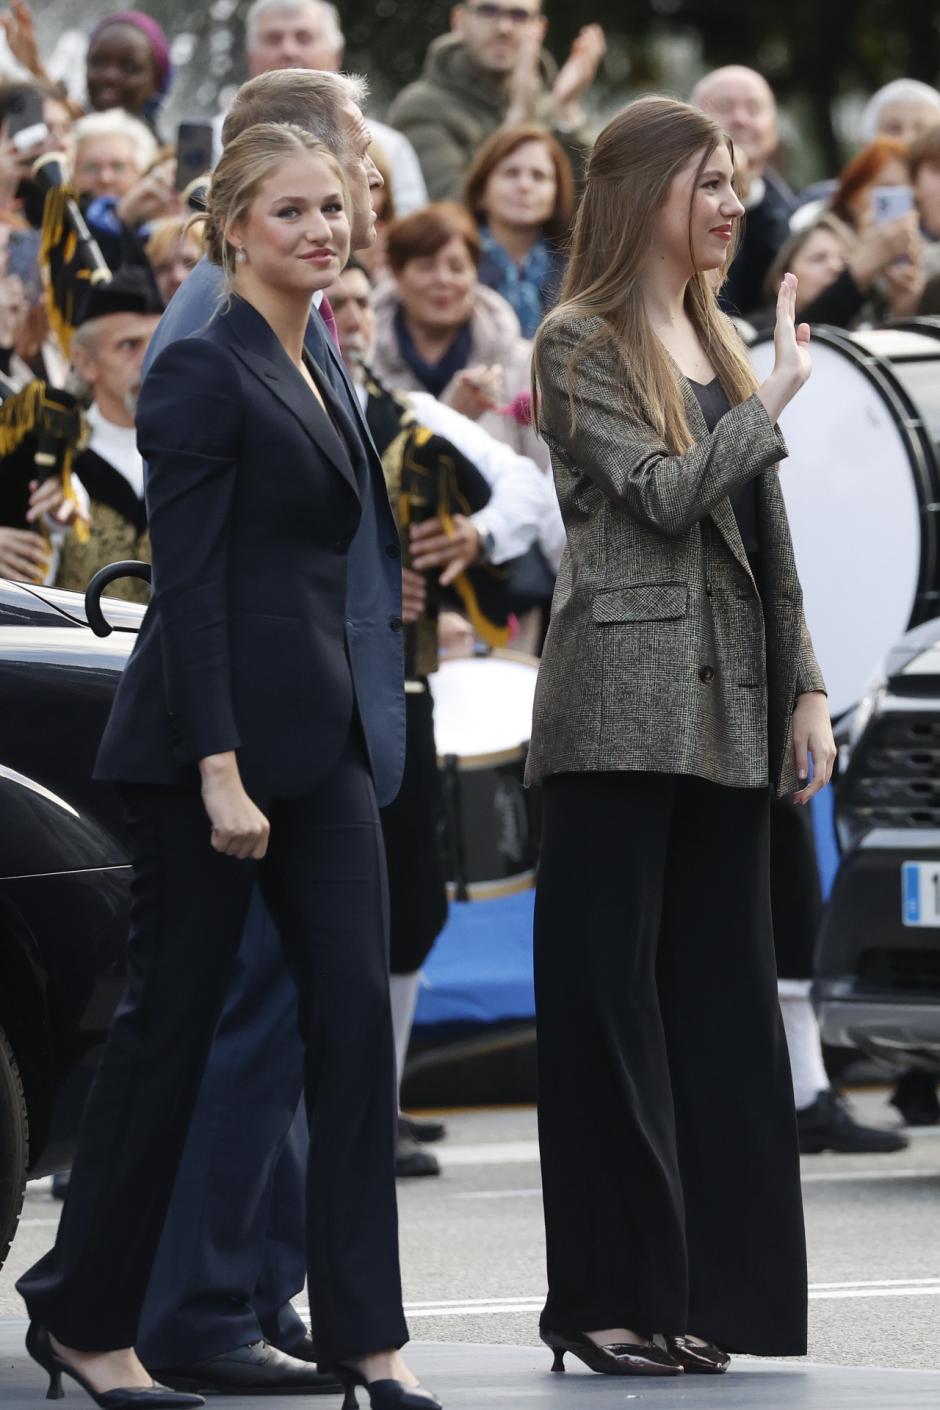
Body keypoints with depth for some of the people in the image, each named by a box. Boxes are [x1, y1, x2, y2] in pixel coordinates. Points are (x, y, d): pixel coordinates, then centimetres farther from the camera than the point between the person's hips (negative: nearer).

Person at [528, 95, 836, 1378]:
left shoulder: (720, 344, 17)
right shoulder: (580, 345, -4)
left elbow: (768, 537, 17)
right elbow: (665, 491, -15)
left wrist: (804, 687, 10)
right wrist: (774, 398, -6)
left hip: (725, 711, 7)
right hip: (623, 708, -7)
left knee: (719, 989, 6)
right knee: (610, 991, -3)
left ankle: (705, 1284, 9)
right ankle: (613, 1294, 0)